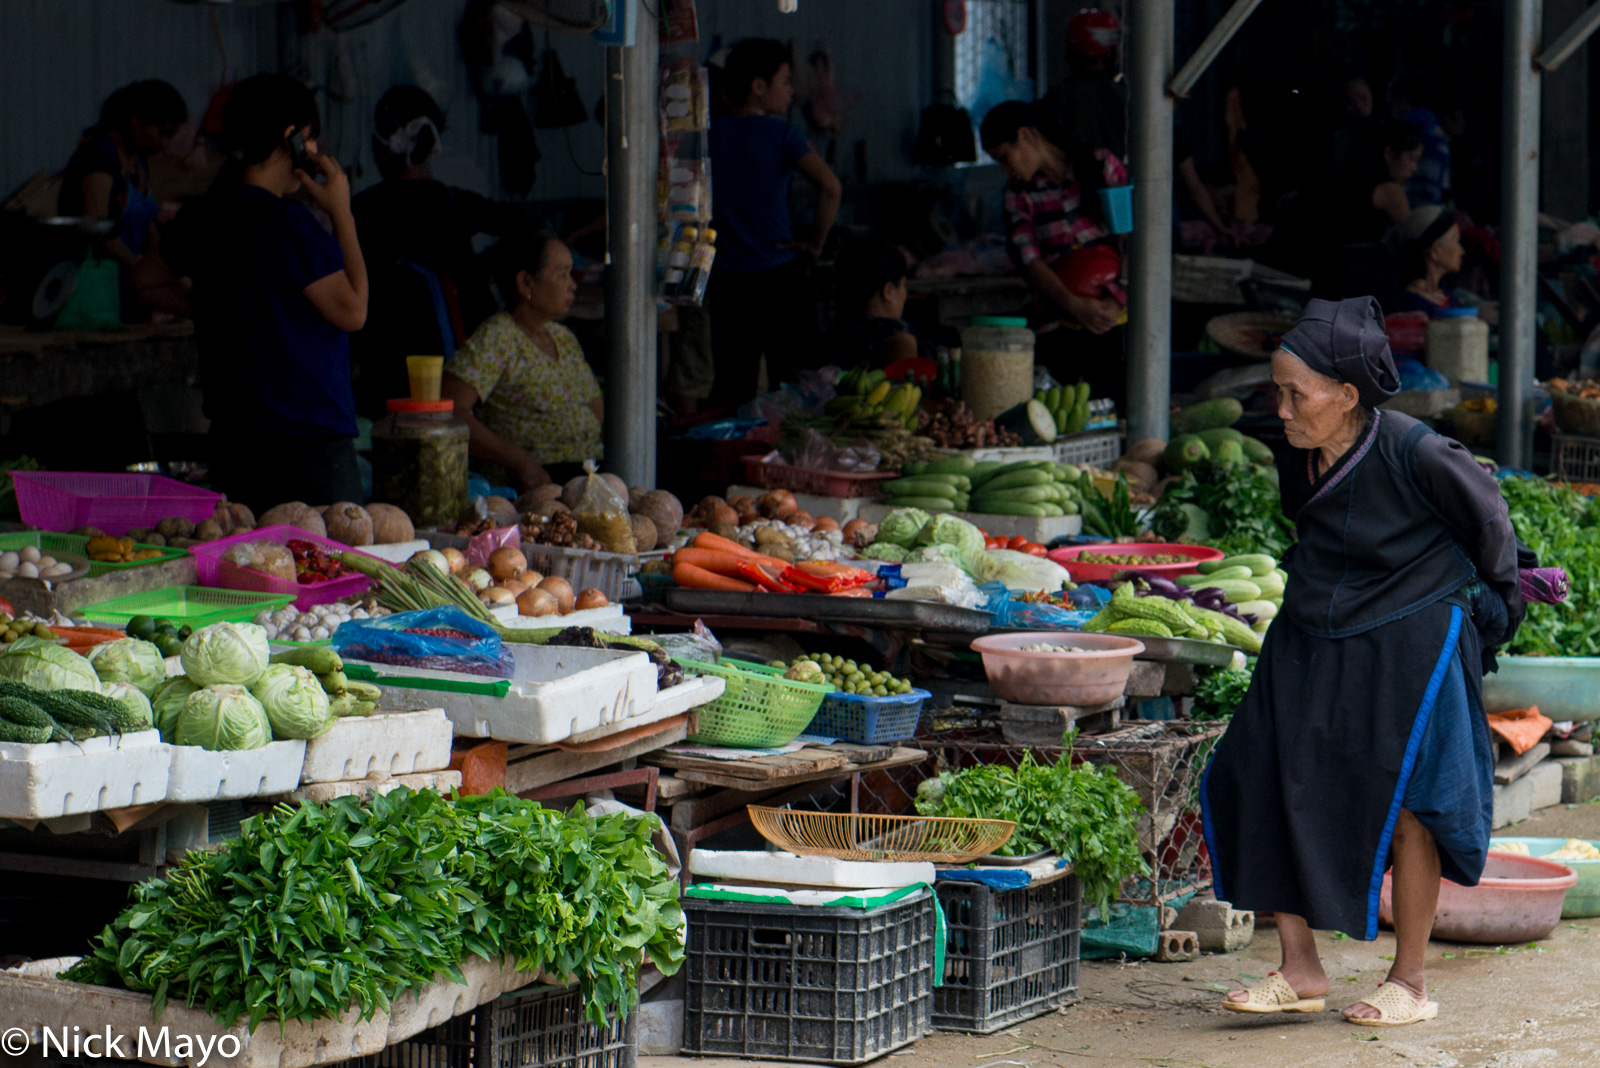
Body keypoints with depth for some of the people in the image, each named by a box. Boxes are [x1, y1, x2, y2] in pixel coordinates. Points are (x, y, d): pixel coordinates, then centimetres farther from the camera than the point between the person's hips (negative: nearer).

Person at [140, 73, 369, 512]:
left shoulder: (201, 218, 8)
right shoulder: (285, 222, -17)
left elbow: (148, 276, 27)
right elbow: (352, 311, -12)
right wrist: (343, 213, -6)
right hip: (307, 438, -8)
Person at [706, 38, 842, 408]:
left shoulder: (707, 134, 2)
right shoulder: (782, 135, -8)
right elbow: (830, 187, -21)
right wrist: (815, 244, -9)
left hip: (727, 282, 3)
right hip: (781, 278, -3)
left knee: (731, 390, 9)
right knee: (790, 387, 3)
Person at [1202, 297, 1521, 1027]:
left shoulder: (1414, 453, -22)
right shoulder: (1299, 461, -4)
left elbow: (1487, 518, -4)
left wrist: (1491, 602, 9)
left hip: (1408, 647, -6)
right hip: (1312, 645, 6)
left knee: (1401, 806, 1)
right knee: (1262, 787, -3)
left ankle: (1410, 983, 15)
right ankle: (1300, 970, 6)